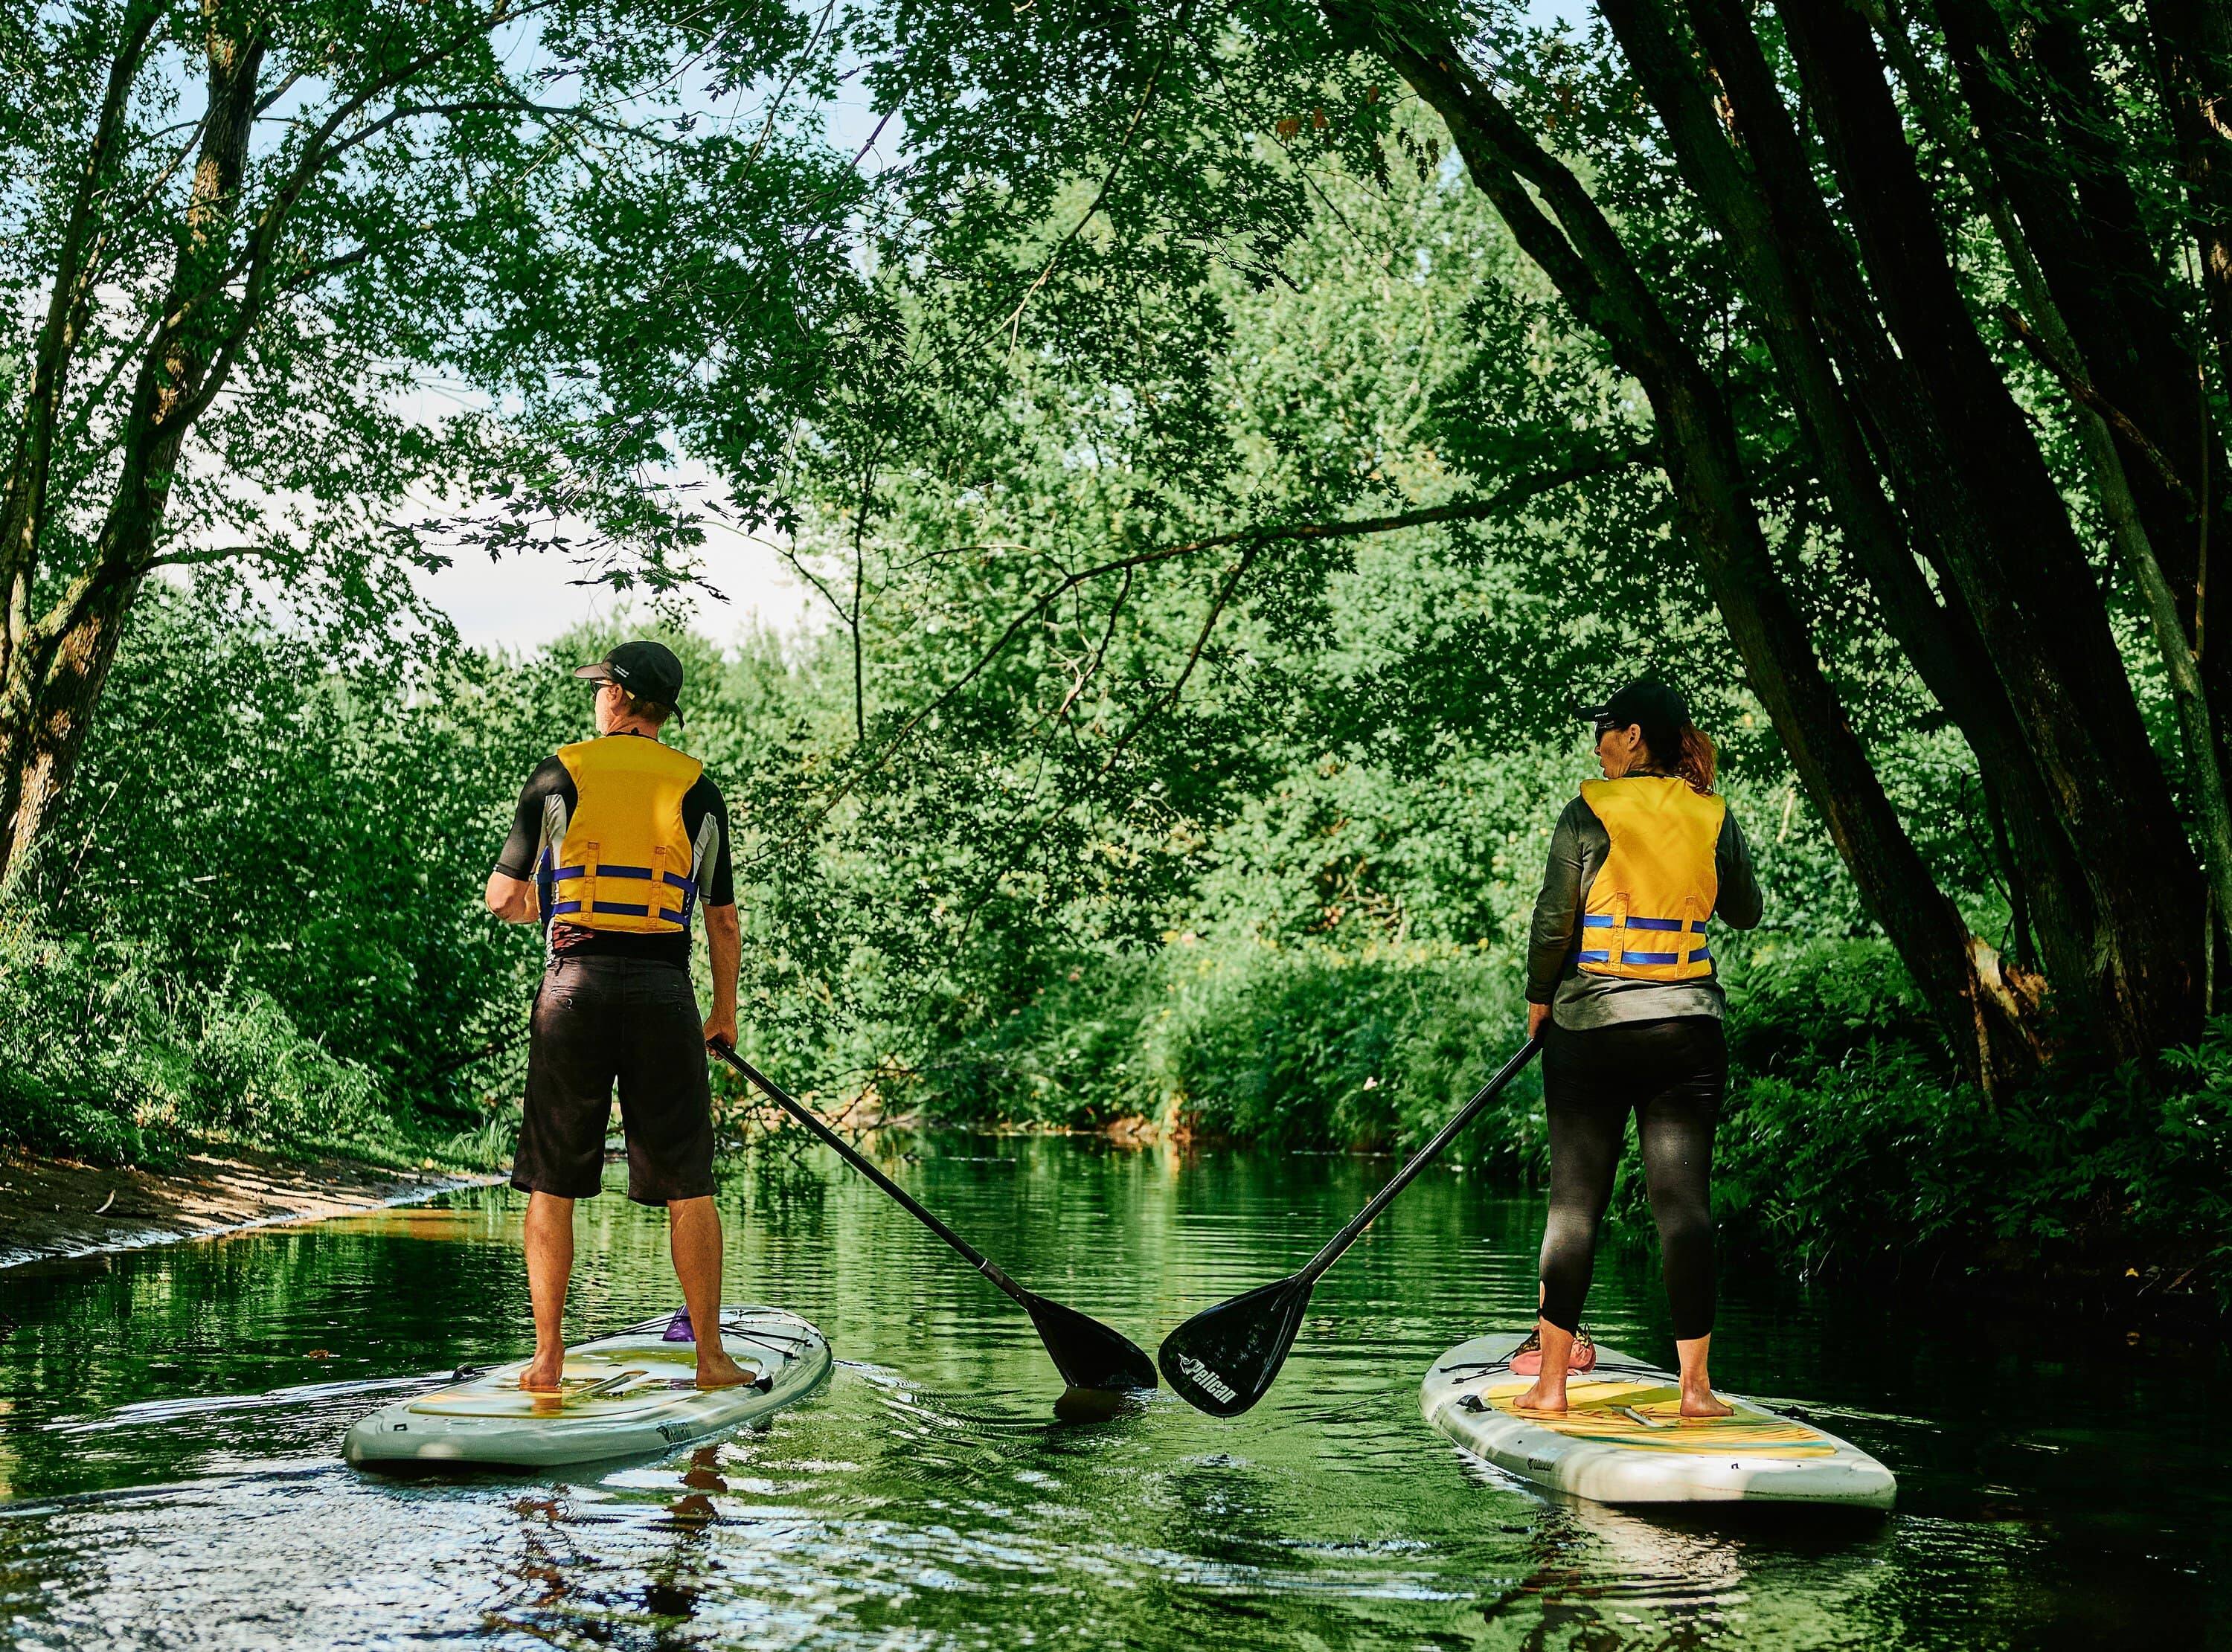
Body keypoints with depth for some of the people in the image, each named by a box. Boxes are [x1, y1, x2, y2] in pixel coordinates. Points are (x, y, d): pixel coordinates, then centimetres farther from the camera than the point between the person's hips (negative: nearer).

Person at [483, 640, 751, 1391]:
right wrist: (726, 1011, 21)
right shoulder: (698, 791, 6)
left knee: (552, 1183, 8)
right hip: (663, 991, 0)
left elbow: (502, 897, 4)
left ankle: (548, 1358, 7)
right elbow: (723, 921, 9)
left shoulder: (559, 775, 3)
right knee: (689, 1186, 5)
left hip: (575, 985, 0)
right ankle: (710, 1357, 6)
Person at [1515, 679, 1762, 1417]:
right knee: (1685, 1202, 3)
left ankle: (1551, 1381, 8)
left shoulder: (1590, 812, -7)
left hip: (1591, 1026, -2)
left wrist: (1539, 999, 10)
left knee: (1574, 1203, 4)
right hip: (1689, 1030, 3)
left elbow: (1553, 920, -6)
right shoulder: (1715, 818, 4)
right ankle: (1695, 1385, 3)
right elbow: (1746, 912, 18)